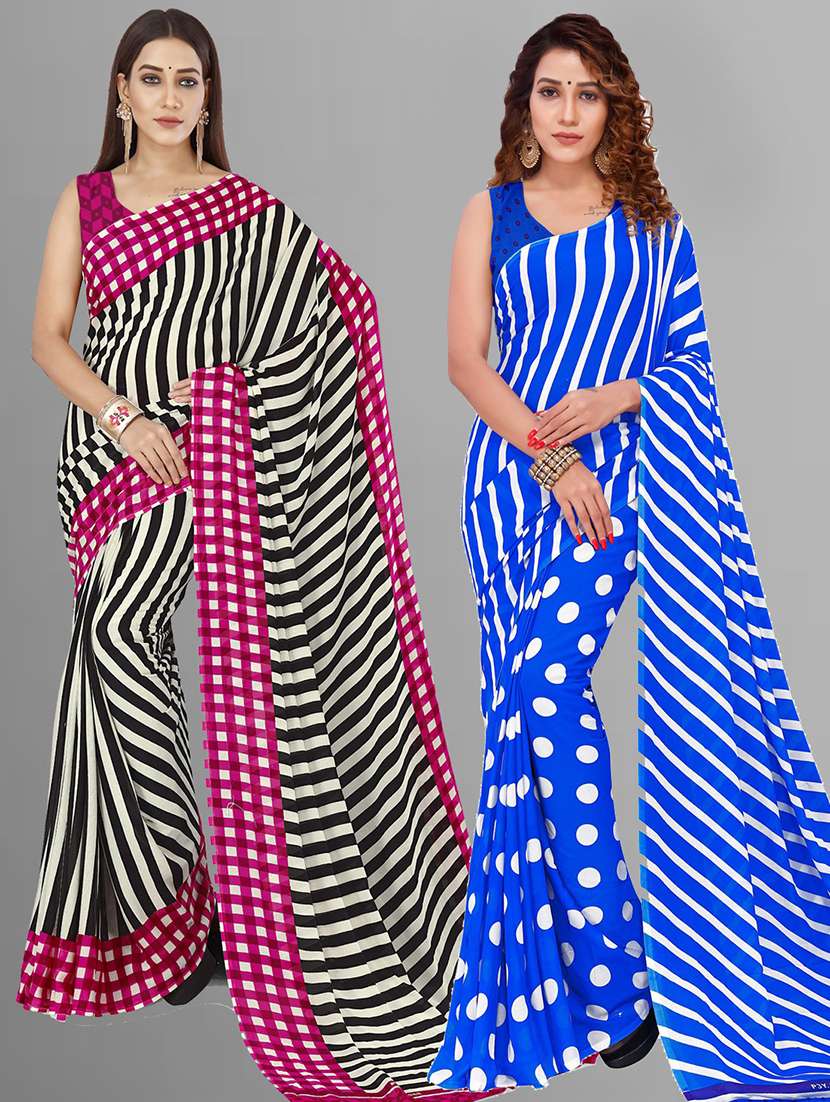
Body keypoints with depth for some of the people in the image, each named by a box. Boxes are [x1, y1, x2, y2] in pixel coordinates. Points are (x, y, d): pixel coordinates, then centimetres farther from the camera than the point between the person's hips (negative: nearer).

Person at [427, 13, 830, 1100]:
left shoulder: (653, 222, 8)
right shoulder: (493, 212, 10)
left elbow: (691, 357, 8)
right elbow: (467, 359, 2)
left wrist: (619, 397, -12)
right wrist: (548, 455, -10)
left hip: (615, 471, -2)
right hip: (510, 471, 2)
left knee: (546, 684, -15)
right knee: (535, 696, 2)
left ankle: (603, 972, -1)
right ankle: (611, 966, 19)